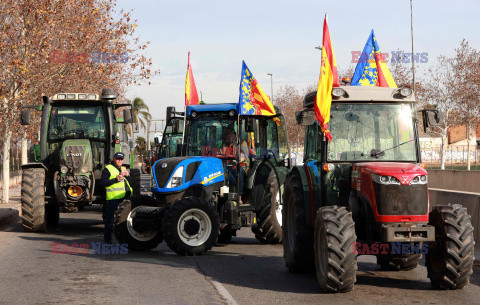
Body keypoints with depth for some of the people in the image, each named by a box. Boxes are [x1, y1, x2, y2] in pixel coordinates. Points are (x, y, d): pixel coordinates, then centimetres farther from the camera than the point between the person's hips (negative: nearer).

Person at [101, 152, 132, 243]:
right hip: (113, 198, -6)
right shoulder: (108, 169, 2)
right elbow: (103, 182, -9)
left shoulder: (124, 169, 23)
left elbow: (130, 184, 21)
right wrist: (115, 180, -16)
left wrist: (128, 176, 1)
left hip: (125, 198, 6)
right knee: (110, 218, -5)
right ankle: (107, 238, 1)